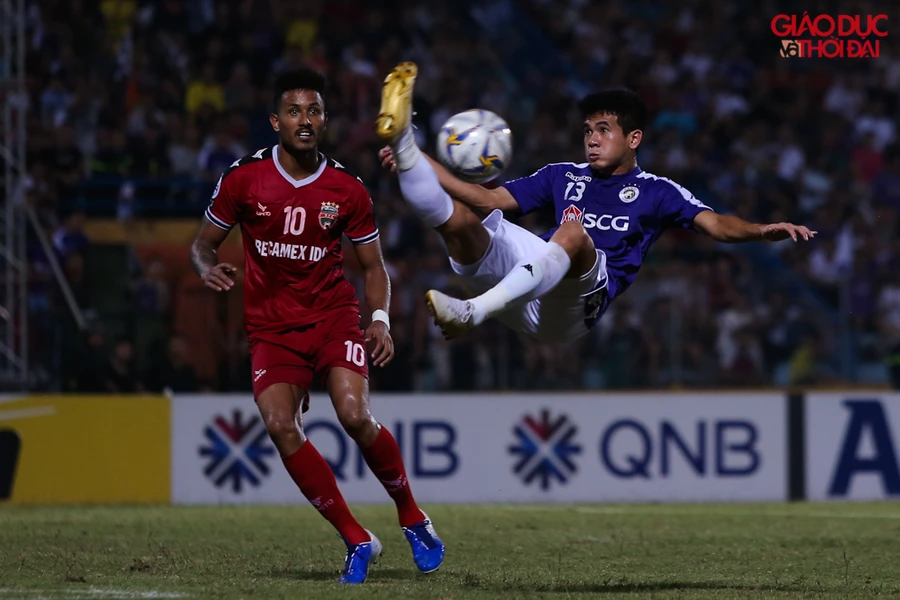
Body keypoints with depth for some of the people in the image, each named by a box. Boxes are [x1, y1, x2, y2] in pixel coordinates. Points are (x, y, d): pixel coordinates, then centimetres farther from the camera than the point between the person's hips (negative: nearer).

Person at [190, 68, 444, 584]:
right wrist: (209, 268, -16)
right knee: (281, 426, -20)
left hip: (334, 316, -1)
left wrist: (382, 321, -8)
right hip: (272, 325, 1)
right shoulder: (243, 179, -3)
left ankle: (413, 518, 2)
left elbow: (374, 266, 9)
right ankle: (357, 540, -9)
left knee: (356, 416, -22)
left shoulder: (347, 190, -1)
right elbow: (204, 243, 8)